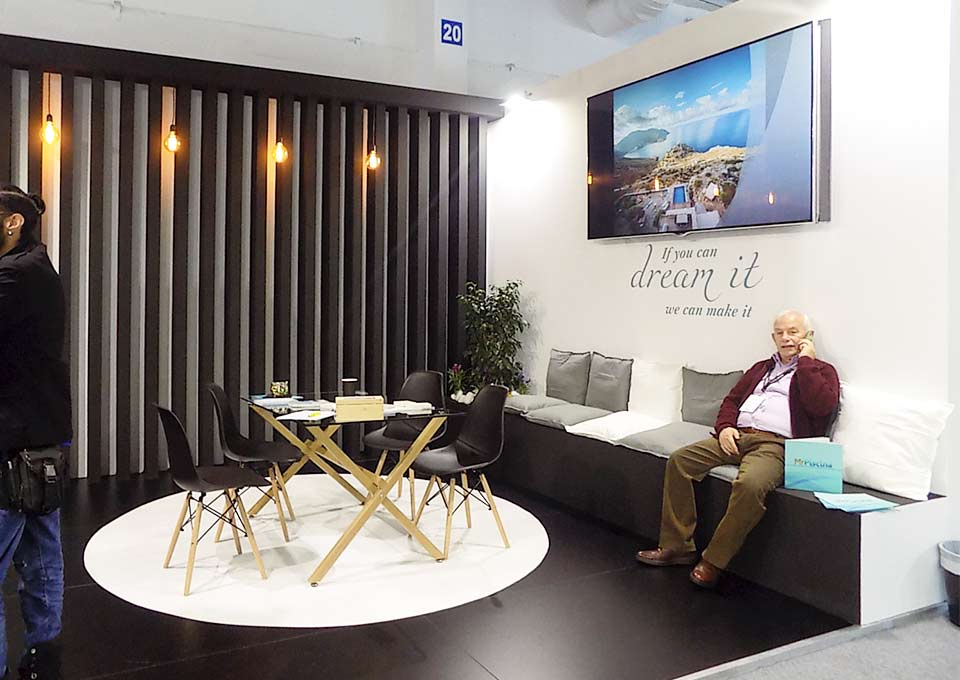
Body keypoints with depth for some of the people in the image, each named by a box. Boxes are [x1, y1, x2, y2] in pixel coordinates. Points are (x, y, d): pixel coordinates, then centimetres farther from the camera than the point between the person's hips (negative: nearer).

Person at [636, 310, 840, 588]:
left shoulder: (821, 370, 10)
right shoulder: (762, 368, 29)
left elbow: (822, 406, -12)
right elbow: (731, 399, 25)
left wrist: (805, 360, -5)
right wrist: (725, 426, 4)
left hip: (776, 444, -7)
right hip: (737, 436, 7)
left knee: (750, 483, -37)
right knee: (679, 460, -11)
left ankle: (713, 561, -21)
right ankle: (677, 546, -6)